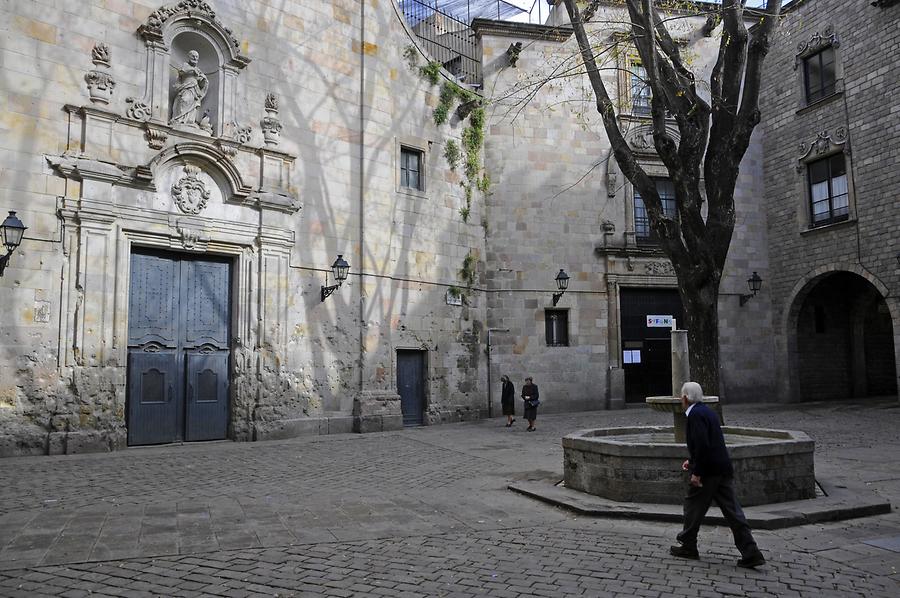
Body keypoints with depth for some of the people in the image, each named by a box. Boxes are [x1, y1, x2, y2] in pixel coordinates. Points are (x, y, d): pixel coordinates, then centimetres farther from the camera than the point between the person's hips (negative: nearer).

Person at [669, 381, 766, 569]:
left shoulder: (695, 415, -15)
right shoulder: (707, 411, 16)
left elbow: (703, 445, -23)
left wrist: (697, 473, -19)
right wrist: (693, 460, 25)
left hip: (708, 472, -9)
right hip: (723, 469, 9)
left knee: (693, 506, 7)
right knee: (732, 511, 7)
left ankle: (687, 546, 20)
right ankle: (751, 553, 5)